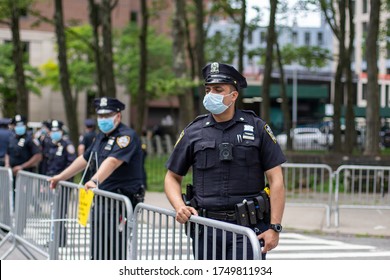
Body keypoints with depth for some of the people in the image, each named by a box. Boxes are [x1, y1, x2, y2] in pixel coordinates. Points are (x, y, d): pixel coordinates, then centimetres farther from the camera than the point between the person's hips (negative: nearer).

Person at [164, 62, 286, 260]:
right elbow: (172, 177, 14)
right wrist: (179, 207, -6)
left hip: (248, 226, -3)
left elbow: (276, 180, 0)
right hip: (206, 228, 3)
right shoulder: (193, 132, 7)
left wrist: (274, 227, -8)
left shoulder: (257, 128, 2)